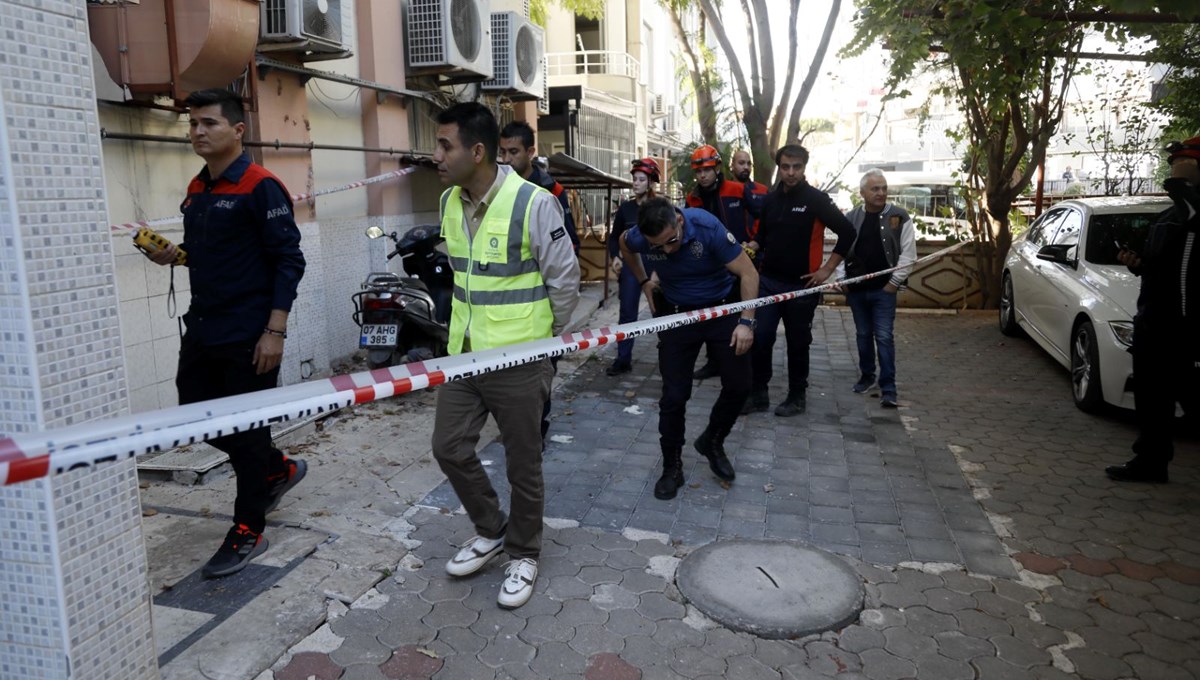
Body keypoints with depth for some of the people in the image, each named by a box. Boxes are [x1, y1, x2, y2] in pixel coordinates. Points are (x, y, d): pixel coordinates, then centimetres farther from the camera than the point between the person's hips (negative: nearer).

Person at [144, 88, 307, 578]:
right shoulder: (197, 189, 12)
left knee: (247, 429, 1)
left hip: (248, 335, -8)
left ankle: (248, 532, 16)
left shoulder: (260, 188, -12)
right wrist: (173, 253, 0)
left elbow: (289, 261, -15)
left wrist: (275, 331, -20)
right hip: (202, 330, 8)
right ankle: (278, 469, 35)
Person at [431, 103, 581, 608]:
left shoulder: (533, 203, -17)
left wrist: (544, 336, 1)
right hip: (464, 352, 7)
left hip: (518, 360, -6)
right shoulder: (449, 202, 4)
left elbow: (565, 280, -9)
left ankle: (523, 555, 30)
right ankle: (491, 531, 36)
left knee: (523, 464, 8)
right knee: (449, 448, 11)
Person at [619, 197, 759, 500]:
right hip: (677, 314, 1)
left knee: (739, 385, 3)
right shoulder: (640, 237, -21)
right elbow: (624, 244, 8)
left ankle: (711, 442, 29)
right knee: (674, 395, -1)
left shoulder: (707, 227, -29)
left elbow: (748, 273, -21)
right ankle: (672, 468, 15)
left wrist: (746, 321, -25)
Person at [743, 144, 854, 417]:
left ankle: (797, 397, 20)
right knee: (760, 339, -1)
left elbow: (847, 232, -6)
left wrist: (827, 269, -8)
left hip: (801, 285, -4)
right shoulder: (769, 200, 8)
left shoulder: (816, 199, -7)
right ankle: (758, 394, 12)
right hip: (768, 282, 4)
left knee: (798, 343, 7)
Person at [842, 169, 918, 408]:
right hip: (856, 289, 3)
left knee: (884, 337, -6)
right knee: (863, 334, 14)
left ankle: (888, 388, -3)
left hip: (884, 289, -3)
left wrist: (894, 282, -8)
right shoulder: (851, 218, 4)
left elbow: (908, 254, -4)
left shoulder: (899, 217, -3)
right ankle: (866, 375, 31)